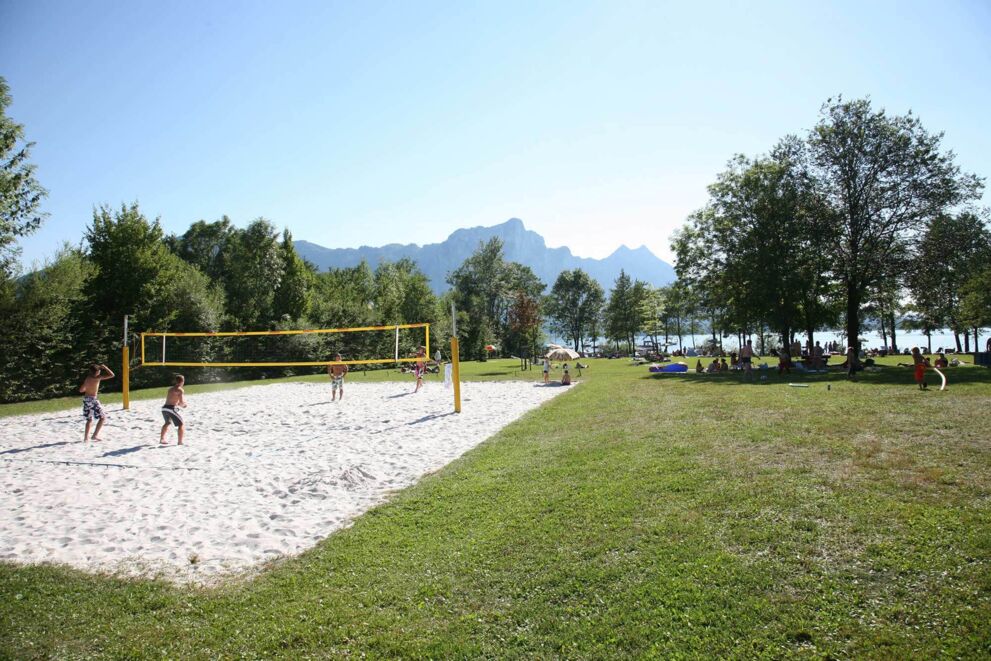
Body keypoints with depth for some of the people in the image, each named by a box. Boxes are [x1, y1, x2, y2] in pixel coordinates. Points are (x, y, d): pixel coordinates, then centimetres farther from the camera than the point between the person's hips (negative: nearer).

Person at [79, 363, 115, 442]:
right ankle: (95, 435, -3)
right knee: (103, 417, 2)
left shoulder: (87, 378, 7)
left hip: (86, 399, 8)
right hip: (93, 399, -8)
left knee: (89, 419, 20)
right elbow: (112, 375, -16)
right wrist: (105, 367, -6)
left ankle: (86, 436, 23)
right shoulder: (97, 378, -14)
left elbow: (81, 390, 14)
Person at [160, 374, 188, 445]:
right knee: (181, 424, 3)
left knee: (167, 423, 33)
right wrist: (183, 405, 8)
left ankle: (162, 439, 44)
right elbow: (181, 402, -13)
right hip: (171, 409, -8)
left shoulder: (170, 389, 20)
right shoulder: (180, 390, -5)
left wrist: (179, 404, 26)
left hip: (164, 407, 8)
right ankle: (180, 442, -2)